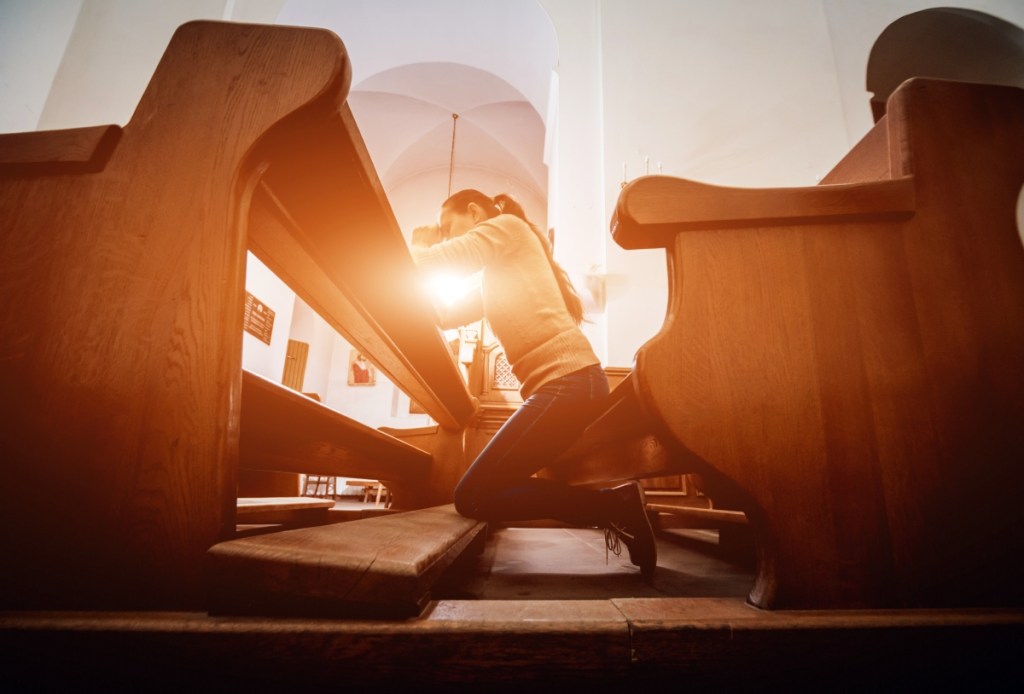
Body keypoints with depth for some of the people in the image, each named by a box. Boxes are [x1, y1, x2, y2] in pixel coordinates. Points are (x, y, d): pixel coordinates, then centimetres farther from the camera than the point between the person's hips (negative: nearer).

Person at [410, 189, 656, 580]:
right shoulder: (498, 276, 30)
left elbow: (433, 262, -5)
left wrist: (414, 247, 16)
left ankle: (614, 505, -5)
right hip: (566, 385, 10)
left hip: (568, 382, -10)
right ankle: (617, 509, 11)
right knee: (495, 487, 16)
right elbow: (447, 315, 24)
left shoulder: (508, 226, 5)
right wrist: (426, 248, 25)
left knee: (472, 498, -6)